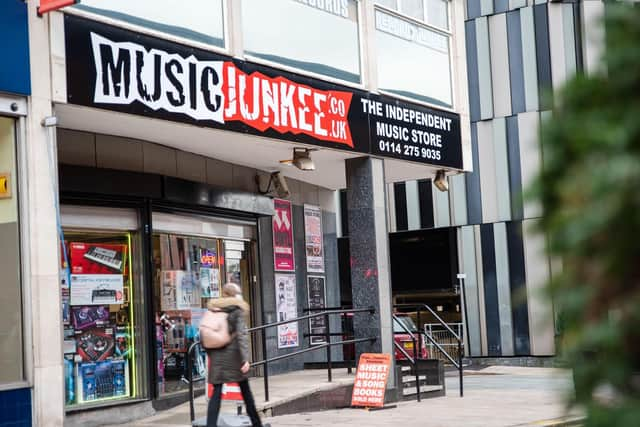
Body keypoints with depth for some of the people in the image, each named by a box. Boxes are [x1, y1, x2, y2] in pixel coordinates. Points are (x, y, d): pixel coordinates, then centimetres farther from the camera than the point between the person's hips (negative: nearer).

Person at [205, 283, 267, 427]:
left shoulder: (213, 309, 8)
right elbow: (241, 334, -15)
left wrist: (210, 354, 14)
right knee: (245, 390, 11)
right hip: (232, 354, -3)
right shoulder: (237, 310, -5)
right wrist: (245, 358, -18)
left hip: (216, 356, 3)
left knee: (216, 392, 3)